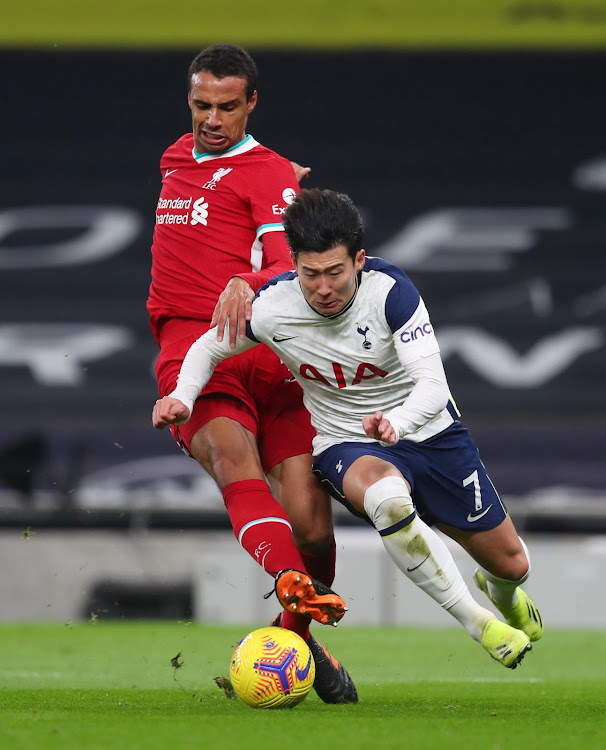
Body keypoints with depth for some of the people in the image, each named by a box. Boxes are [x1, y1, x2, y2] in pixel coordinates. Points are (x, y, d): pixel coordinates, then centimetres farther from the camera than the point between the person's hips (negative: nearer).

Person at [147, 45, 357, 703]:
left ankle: (298, 636, 14)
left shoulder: (271, 174, 6)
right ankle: (296, 591, -52)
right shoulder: (174, 160, 25)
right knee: (231, 454, -31)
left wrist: (245, 285, -31)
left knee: (310, 525, -12)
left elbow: (291, 266, -8)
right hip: (188, 348, 3)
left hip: (266, 349, -3)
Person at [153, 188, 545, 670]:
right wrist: (182, 398, -18)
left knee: (512, 564, 8)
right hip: (346, 446, -1)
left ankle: (500, 591, 51)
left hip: (431, 432, 1)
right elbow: (209, 347, 1)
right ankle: (477, 622, -25)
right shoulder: (272, 307, -19)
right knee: (385, 496, -40)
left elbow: (433, 385, -32)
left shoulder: (390, 290, -25)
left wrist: (396, 423, -53)